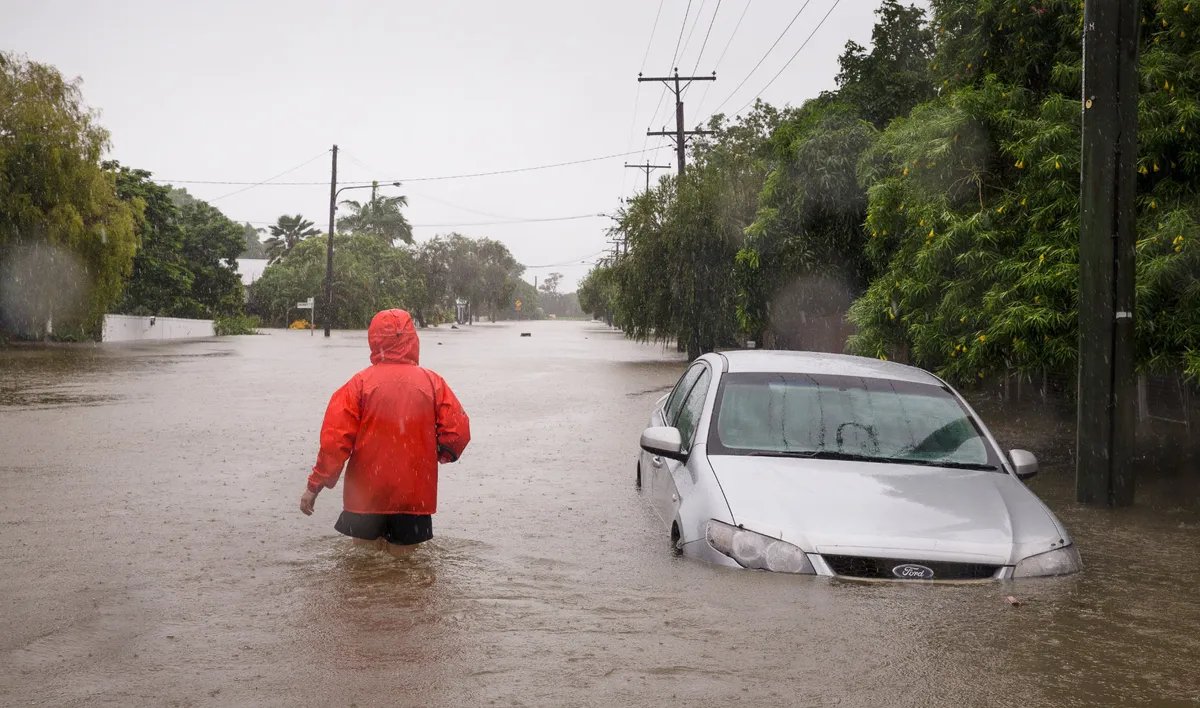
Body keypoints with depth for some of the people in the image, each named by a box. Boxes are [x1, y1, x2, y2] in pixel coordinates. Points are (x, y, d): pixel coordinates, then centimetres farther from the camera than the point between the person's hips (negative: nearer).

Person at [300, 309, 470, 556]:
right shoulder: (432, 382, -2)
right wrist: (439, 454, 17)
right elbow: (458, 431, -5)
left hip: (366, 496, -1)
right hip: (415, 496, 1)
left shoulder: (361, 382, -5)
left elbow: (335, 437, -9)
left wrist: (315, 484, -2)